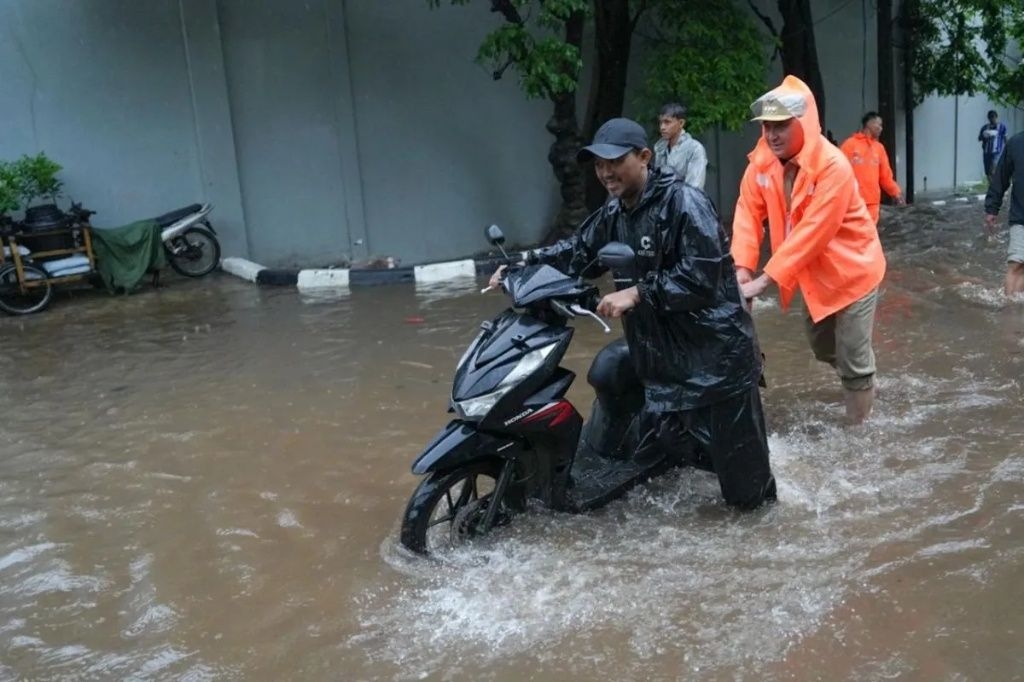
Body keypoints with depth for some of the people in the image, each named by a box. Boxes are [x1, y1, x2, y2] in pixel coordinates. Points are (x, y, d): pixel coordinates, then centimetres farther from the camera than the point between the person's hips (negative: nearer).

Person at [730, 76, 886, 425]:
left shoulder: (832, 166, -31)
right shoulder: (761, 161, -10)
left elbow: (812, 233, -34)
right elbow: (748, 213, -12)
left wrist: (765, 280, -36)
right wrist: (743, 268, -26)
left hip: (852, 270, -7)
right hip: (814, 273, 7)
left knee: (853, 360, -1)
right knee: (822, 347, 24)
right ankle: (857, 385, 51)